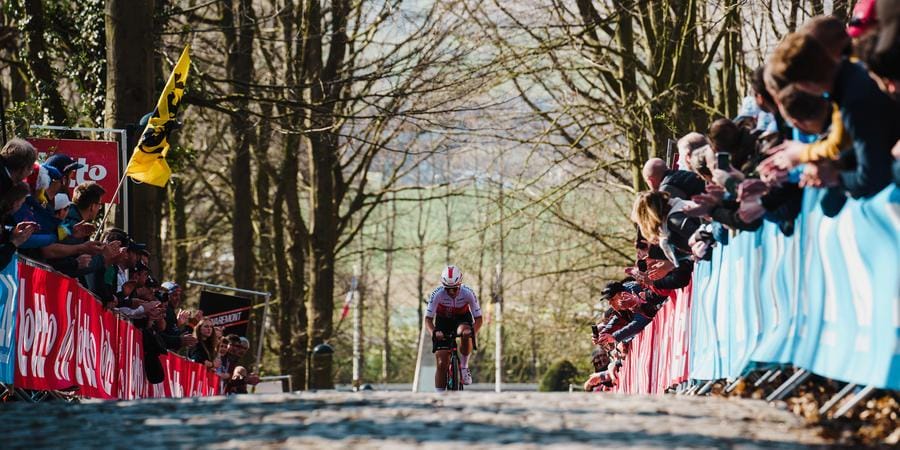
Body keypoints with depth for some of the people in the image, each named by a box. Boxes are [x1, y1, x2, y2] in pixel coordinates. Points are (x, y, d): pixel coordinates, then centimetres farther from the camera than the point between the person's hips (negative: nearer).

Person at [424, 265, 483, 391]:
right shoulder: (438, 294, -28)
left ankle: (464, 367, -16)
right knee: (442, 363, -10)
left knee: (466, 334, -38)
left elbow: (478, 319, -23)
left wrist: (473, 332, -43)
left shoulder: (468, 293, -27)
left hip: (462, 319, 0)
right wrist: (434, 333, -47)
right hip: (443, 321, 0)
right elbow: (428, 319, -26)